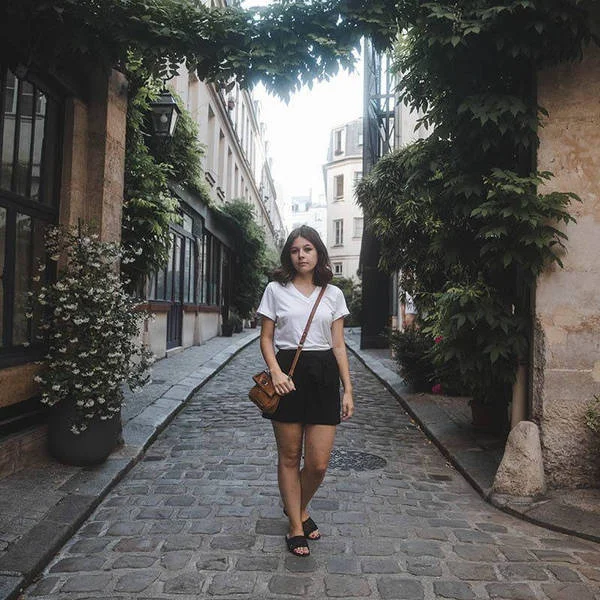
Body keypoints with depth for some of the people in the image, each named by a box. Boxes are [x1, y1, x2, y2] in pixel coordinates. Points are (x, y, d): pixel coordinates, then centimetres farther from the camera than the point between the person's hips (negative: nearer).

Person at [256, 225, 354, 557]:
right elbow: (266, 339, 4)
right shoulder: (276, 290, 4)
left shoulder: (333, 294, 8)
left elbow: (338, 345, 8)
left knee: (318, 463, 2)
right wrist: (276, 372, -13)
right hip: (288, 373, -1)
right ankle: (296, 526, 27)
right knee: (289, 457, 8)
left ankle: (299, 507, 34)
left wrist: (348, 390, 3)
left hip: (324, 375, 2)